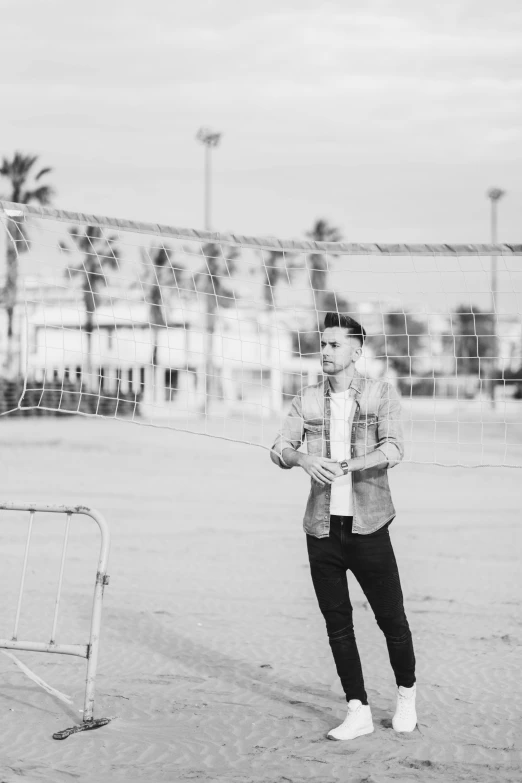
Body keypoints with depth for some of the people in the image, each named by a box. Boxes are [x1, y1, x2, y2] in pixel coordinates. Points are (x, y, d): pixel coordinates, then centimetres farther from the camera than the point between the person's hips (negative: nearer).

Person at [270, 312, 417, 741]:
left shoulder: (382, 395, -2)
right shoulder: (307, 400, 9)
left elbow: (393, 448, -16)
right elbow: (280, 448, 1)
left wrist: (346, 465, -32)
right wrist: (304, 459, -22)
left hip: (368, 527, -3)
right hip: (322, 528, 3)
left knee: (391, 620, 4)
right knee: (337, 624, 6)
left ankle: (407, 695, 27)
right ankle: (359, 711, 15)